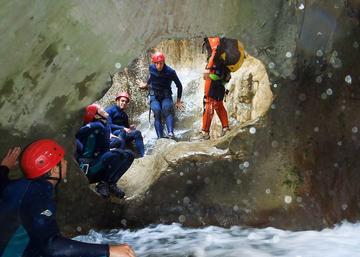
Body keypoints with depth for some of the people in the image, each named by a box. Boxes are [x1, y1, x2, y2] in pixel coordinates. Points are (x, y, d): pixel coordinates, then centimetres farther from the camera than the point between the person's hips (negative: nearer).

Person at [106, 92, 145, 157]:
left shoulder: (124, 115, 18)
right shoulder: (110, 110, -3)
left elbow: (126, 126, 16)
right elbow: (108, 125, -14)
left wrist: (129, 128, -9)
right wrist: (123, 128, -21)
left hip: (122, 136, 6)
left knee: (137, 133, -17)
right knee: (121, 131, -35)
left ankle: (143, 156, -25)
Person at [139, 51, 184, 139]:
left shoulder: (170, 72, -13)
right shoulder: (151, 68, -5)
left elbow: (179, 86, -1)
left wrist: (178, 101, 3)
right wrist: (147, 85, 37)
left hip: (166, 96, -1)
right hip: (154, 96, 2)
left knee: (166, 108, -33)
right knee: (157, 111, -27)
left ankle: (170, 133, -45)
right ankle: (160, 137, -32)